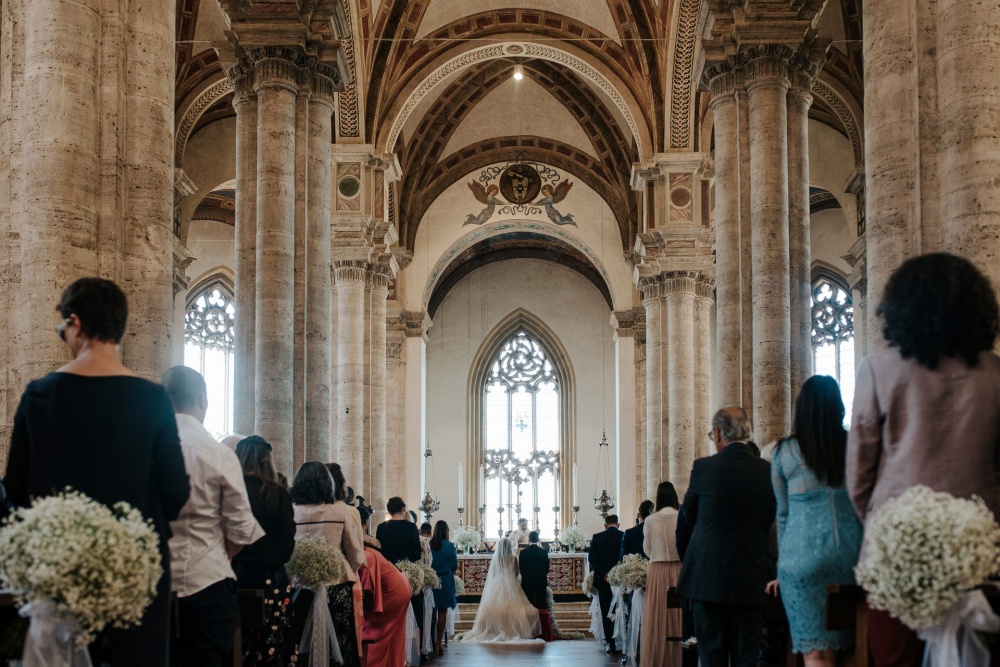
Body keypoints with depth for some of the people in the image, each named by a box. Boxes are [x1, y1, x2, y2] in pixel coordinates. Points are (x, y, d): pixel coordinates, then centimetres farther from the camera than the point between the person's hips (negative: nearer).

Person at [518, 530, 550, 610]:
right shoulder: (544, 552, -4)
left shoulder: (523, 552, -8)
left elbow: (520, 568, 0)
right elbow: (547, 568, 5)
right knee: (541, 606, 5)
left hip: (527, 582, -1)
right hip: (541, 582, 1)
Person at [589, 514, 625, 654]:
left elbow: (591, 559, -8)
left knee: (606, 613, 4)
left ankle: (610, 643, 1)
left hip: (604, 580, 0)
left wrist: (603, 574, -10)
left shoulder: (597, 538, -2)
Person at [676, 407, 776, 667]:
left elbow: (685, 519, 4)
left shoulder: (704, 468, -7)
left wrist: (686, 558, 19)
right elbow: (769, 522, 9)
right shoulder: (768, 472, -1)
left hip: (707, 577, -2)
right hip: (751, 580, 2)